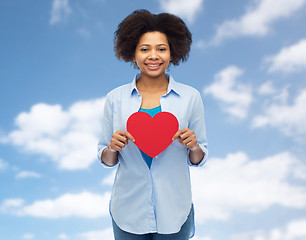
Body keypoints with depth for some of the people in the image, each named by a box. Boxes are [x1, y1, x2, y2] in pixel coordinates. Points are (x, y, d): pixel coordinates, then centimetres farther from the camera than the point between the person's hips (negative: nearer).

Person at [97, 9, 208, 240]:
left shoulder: (190, 97, -4)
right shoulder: (115, 98, -3)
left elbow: (199, 159, 2)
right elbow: (106, 159, 4)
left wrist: (193, 146, -18)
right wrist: (112, 148, -17)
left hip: (173, 214, 0)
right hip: (128, 212, 1)